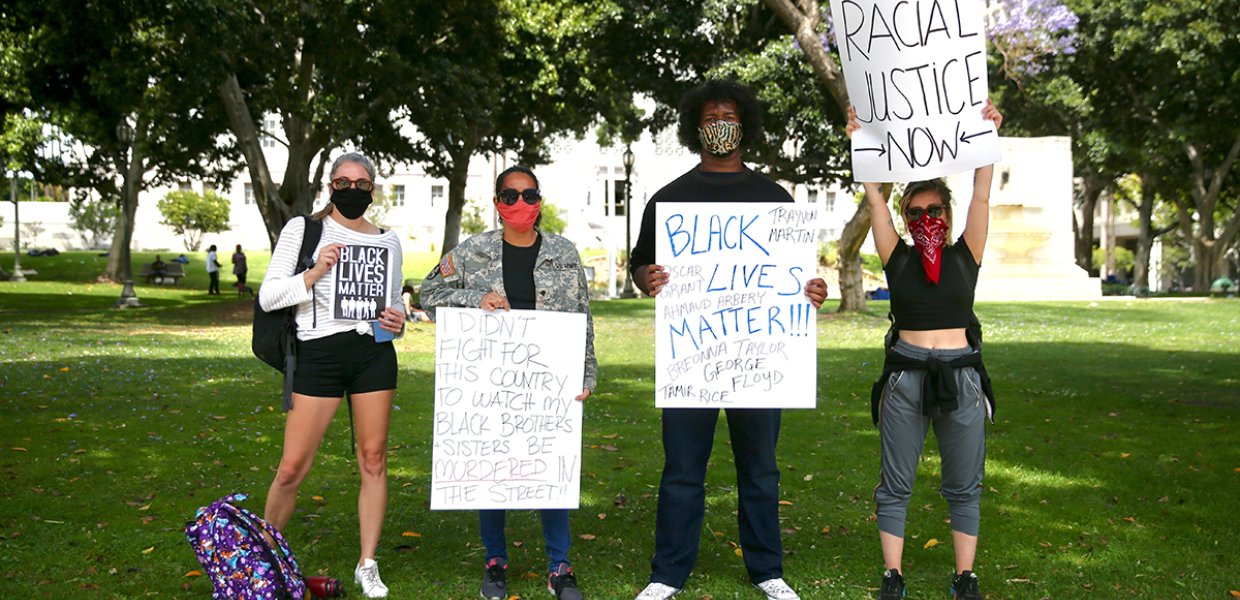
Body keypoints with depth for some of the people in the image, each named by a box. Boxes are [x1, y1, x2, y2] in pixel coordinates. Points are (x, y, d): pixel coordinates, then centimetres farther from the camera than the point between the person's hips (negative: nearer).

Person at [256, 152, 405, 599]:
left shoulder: (388, 242, 12)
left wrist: (398, 322, 0)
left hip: (374, 352, 3)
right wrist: (314, 274, -15)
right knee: (292, 467, -3)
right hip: (319, 354, -3)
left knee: (373, 459, 4)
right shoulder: (302, 229, 3)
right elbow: (268, 297, -2)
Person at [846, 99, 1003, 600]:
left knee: (964, 487, 6)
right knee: (894, 486, 4)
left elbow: (981, 197, -2)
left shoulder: (964, 256, 5)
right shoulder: (898, 258, 5)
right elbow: (874, 200, -1)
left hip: (960, 376, 0)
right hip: (905, 376, 0)